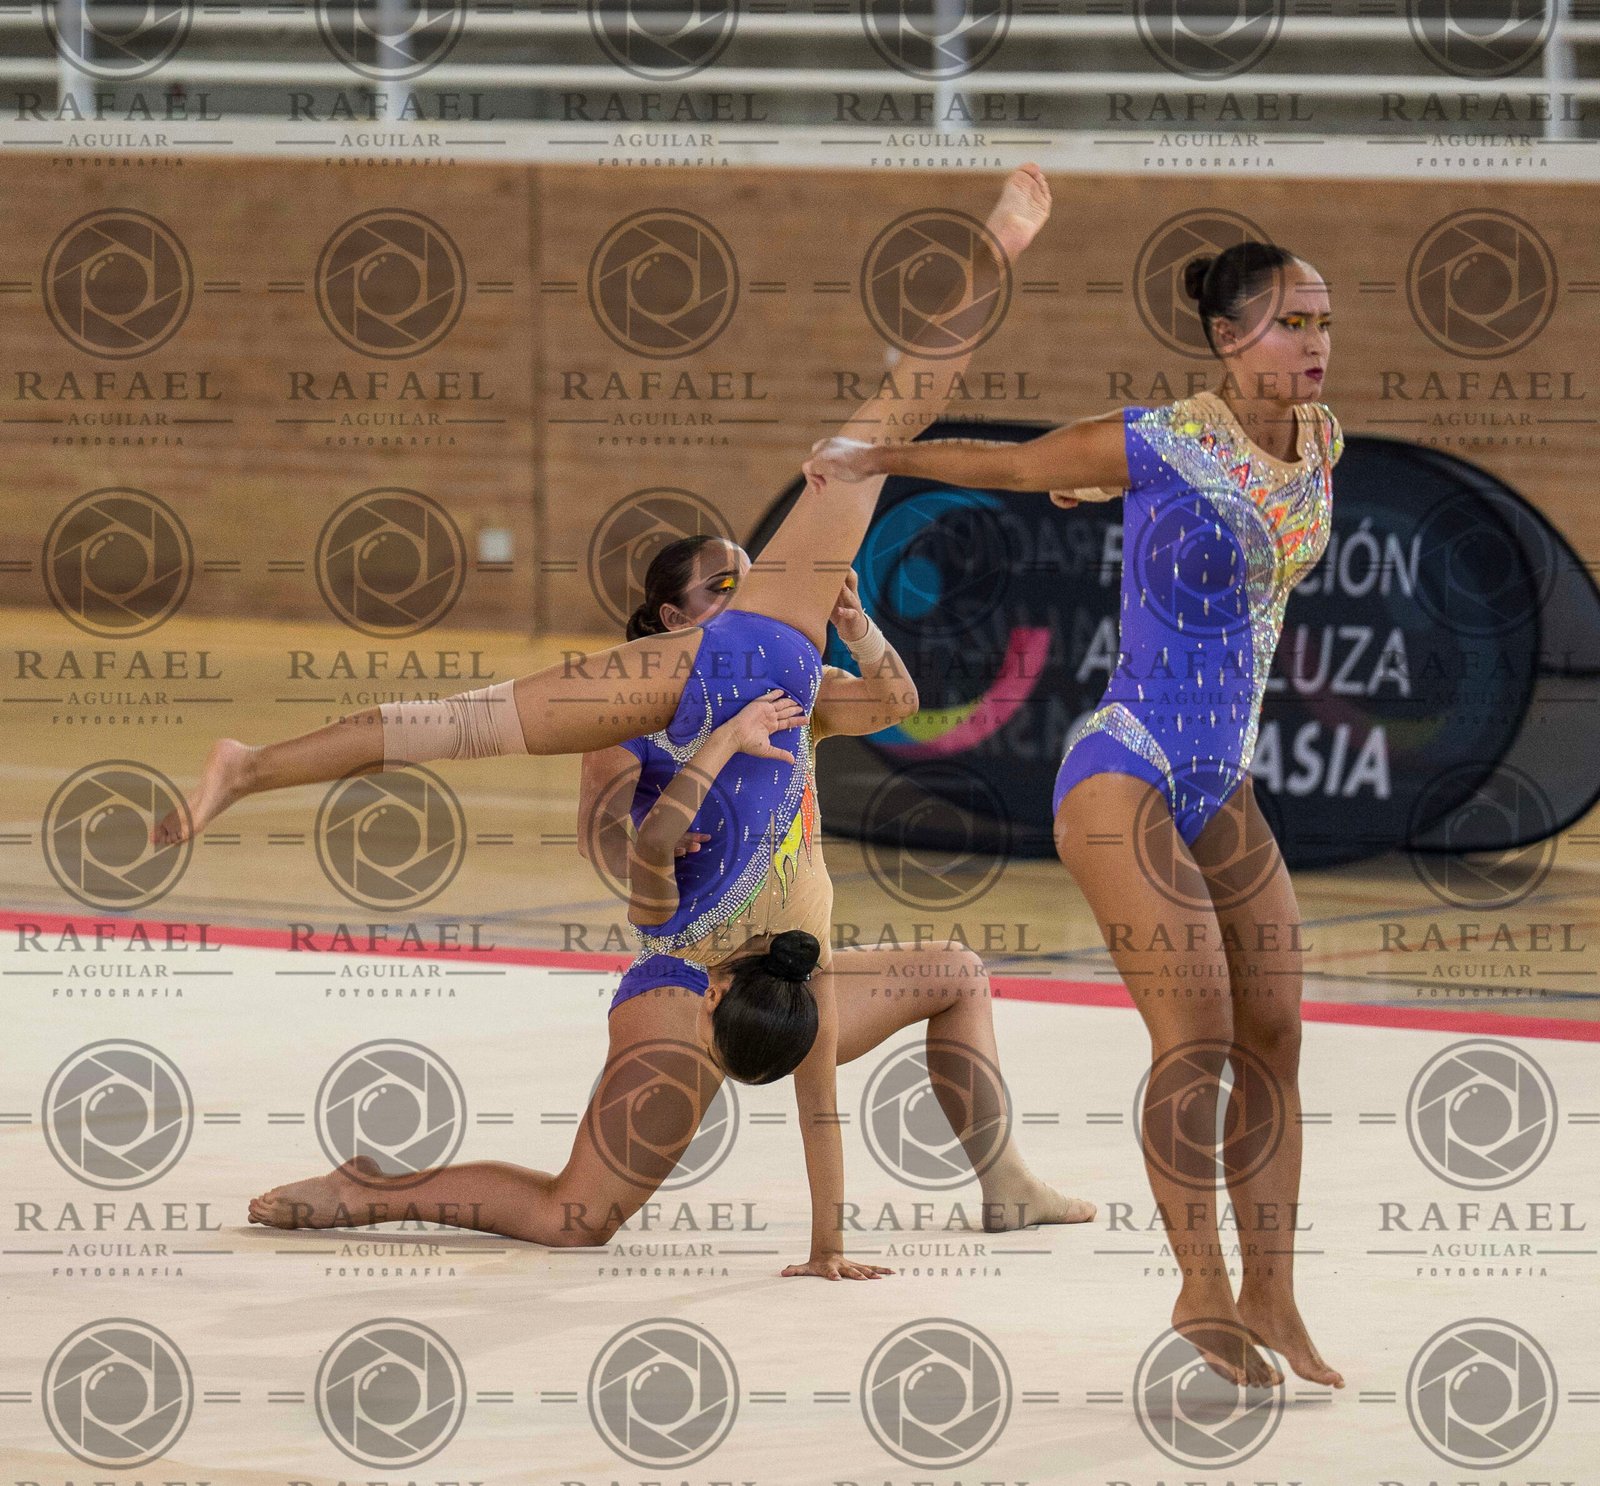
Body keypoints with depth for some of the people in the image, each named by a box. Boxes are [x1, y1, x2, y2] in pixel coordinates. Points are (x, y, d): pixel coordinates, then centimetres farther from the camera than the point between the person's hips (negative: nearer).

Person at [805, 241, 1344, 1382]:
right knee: (1197, 1034, -15)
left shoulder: (1321, 447, 4)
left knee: (1272, 1039, 3)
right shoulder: (1155, 446, -13)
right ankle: (1204, 1289, -8)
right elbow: (1006, 464, 4)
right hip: (1123, 778, -7)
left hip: (1223, 792, 7)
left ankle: (1271, 1297, 8)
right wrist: (877, 458, 17)